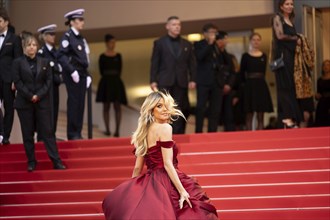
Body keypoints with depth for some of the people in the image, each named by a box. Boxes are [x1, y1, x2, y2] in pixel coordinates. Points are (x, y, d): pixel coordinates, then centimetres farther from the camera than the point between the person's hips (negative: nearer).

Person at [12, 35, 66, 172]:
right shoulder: (18, 62, 2)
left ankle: (56, 161, -3)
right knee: (28, 134, 2)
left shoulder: (44, 62, 9)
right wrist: (30, 96, -13)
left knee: (48, 131, -1)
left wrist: (39, 95, -11)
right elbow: (17, 82, -5)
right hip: (24, 103, -1)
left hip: (42, 102, 1)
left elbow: (48, 81, 3)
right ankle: (31, 162, 9)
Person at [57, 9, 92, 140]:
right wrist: (72, 71, -21)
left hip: (82, 74, 7)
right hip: (72, 75, -7)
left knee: (80, 104, 5)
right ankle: (72, 134, 0)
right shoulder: (67, 36, -6)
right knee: (73, 103, -6)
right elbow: (61, 56, -16)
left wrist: (87, 75, 12)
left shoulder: (81, 39, 17)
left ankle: (78, 133, 10)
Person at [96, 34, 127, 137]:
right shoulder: (102, 57, 1)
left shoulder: (118, 56, 9)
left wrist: (115, 78, -3)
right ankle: (107, 129, 3)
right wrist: (107, 77, -5)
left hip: (116, 82, 2)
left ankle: (117, 130, -8)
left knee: (117, 106, -4)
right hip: (106, 82, -2)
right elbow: (101, 71, 0)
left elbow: (120, 69, 6)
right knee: (106, 106, 1)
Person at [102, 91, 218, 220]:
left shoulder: (144, 131, 16)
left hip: (149, 183, 8)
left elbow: (137, 168, 17)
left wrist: (132, 189, 22)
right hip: (165, 183, -8)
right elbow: (167, 164, -15)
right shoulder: (164, 128, -7)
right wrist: (182, 191, -19)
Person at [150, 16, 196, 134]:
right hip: (164, 82, -2)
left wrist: (192, 79, 1)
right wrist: (153, 81, -5)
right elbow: (154, 63, 3)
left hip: (181, 83, 3)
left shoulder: (187, 44, 14)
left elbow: (192, 63, 11)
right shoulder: (159, 43, 7)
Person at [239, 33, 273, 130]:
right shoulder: (245, 56, 1)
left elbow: (263, 72, 12)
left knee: (260, 116, 1)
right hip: (249, 86, -3)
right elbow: (242, 74, 2)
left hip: (261, 85, 3)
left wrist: (259, 80, 3)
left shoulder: (264, 56, 9)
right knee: (249, 115, -2)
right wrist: (247, 82, -2)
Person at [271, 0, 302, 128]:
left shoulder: (290, 21, 21)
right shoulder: (278, 18, 0)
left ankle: (292, 117, 3)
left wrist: (297, 41, 2)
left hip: (291, 55, 7)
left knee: (291, 86, 4)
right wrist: (295, 39, -4)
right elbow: (280, 36, -12)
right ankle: (286, 117, -12)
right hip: (282, 55, -7)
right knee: (285, 85, -11)